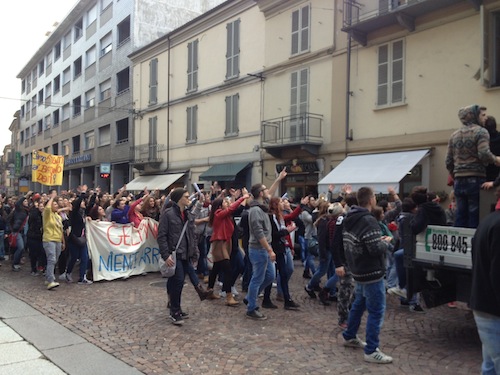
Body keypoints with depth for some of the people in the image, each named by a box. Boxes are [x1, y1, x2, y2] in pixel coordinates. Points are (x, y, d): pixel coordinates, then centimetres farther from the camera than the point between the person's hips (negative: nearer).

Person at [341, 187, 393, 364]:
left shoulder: (351, 219, 7)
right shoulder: (368, 221, -23)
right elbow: (376, 249, -27)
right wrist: (385, 242, -7)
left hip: (359, 270, 10)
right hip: (371, 273, -9)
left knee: (358, 304, 22)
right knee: (376, 310, -3)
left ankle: (349, 337, 34)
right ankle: (371, 351, 1)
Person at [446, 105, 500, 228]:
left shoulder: (454, 135, 14)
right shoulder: (480, 131, -3)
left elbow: (448, 162, 13)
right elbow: (484, 154, -19)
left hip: (459, 180, 6)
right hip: (476, 179, -6)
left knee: (460, 215, 9)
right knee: (475, 215, -1)